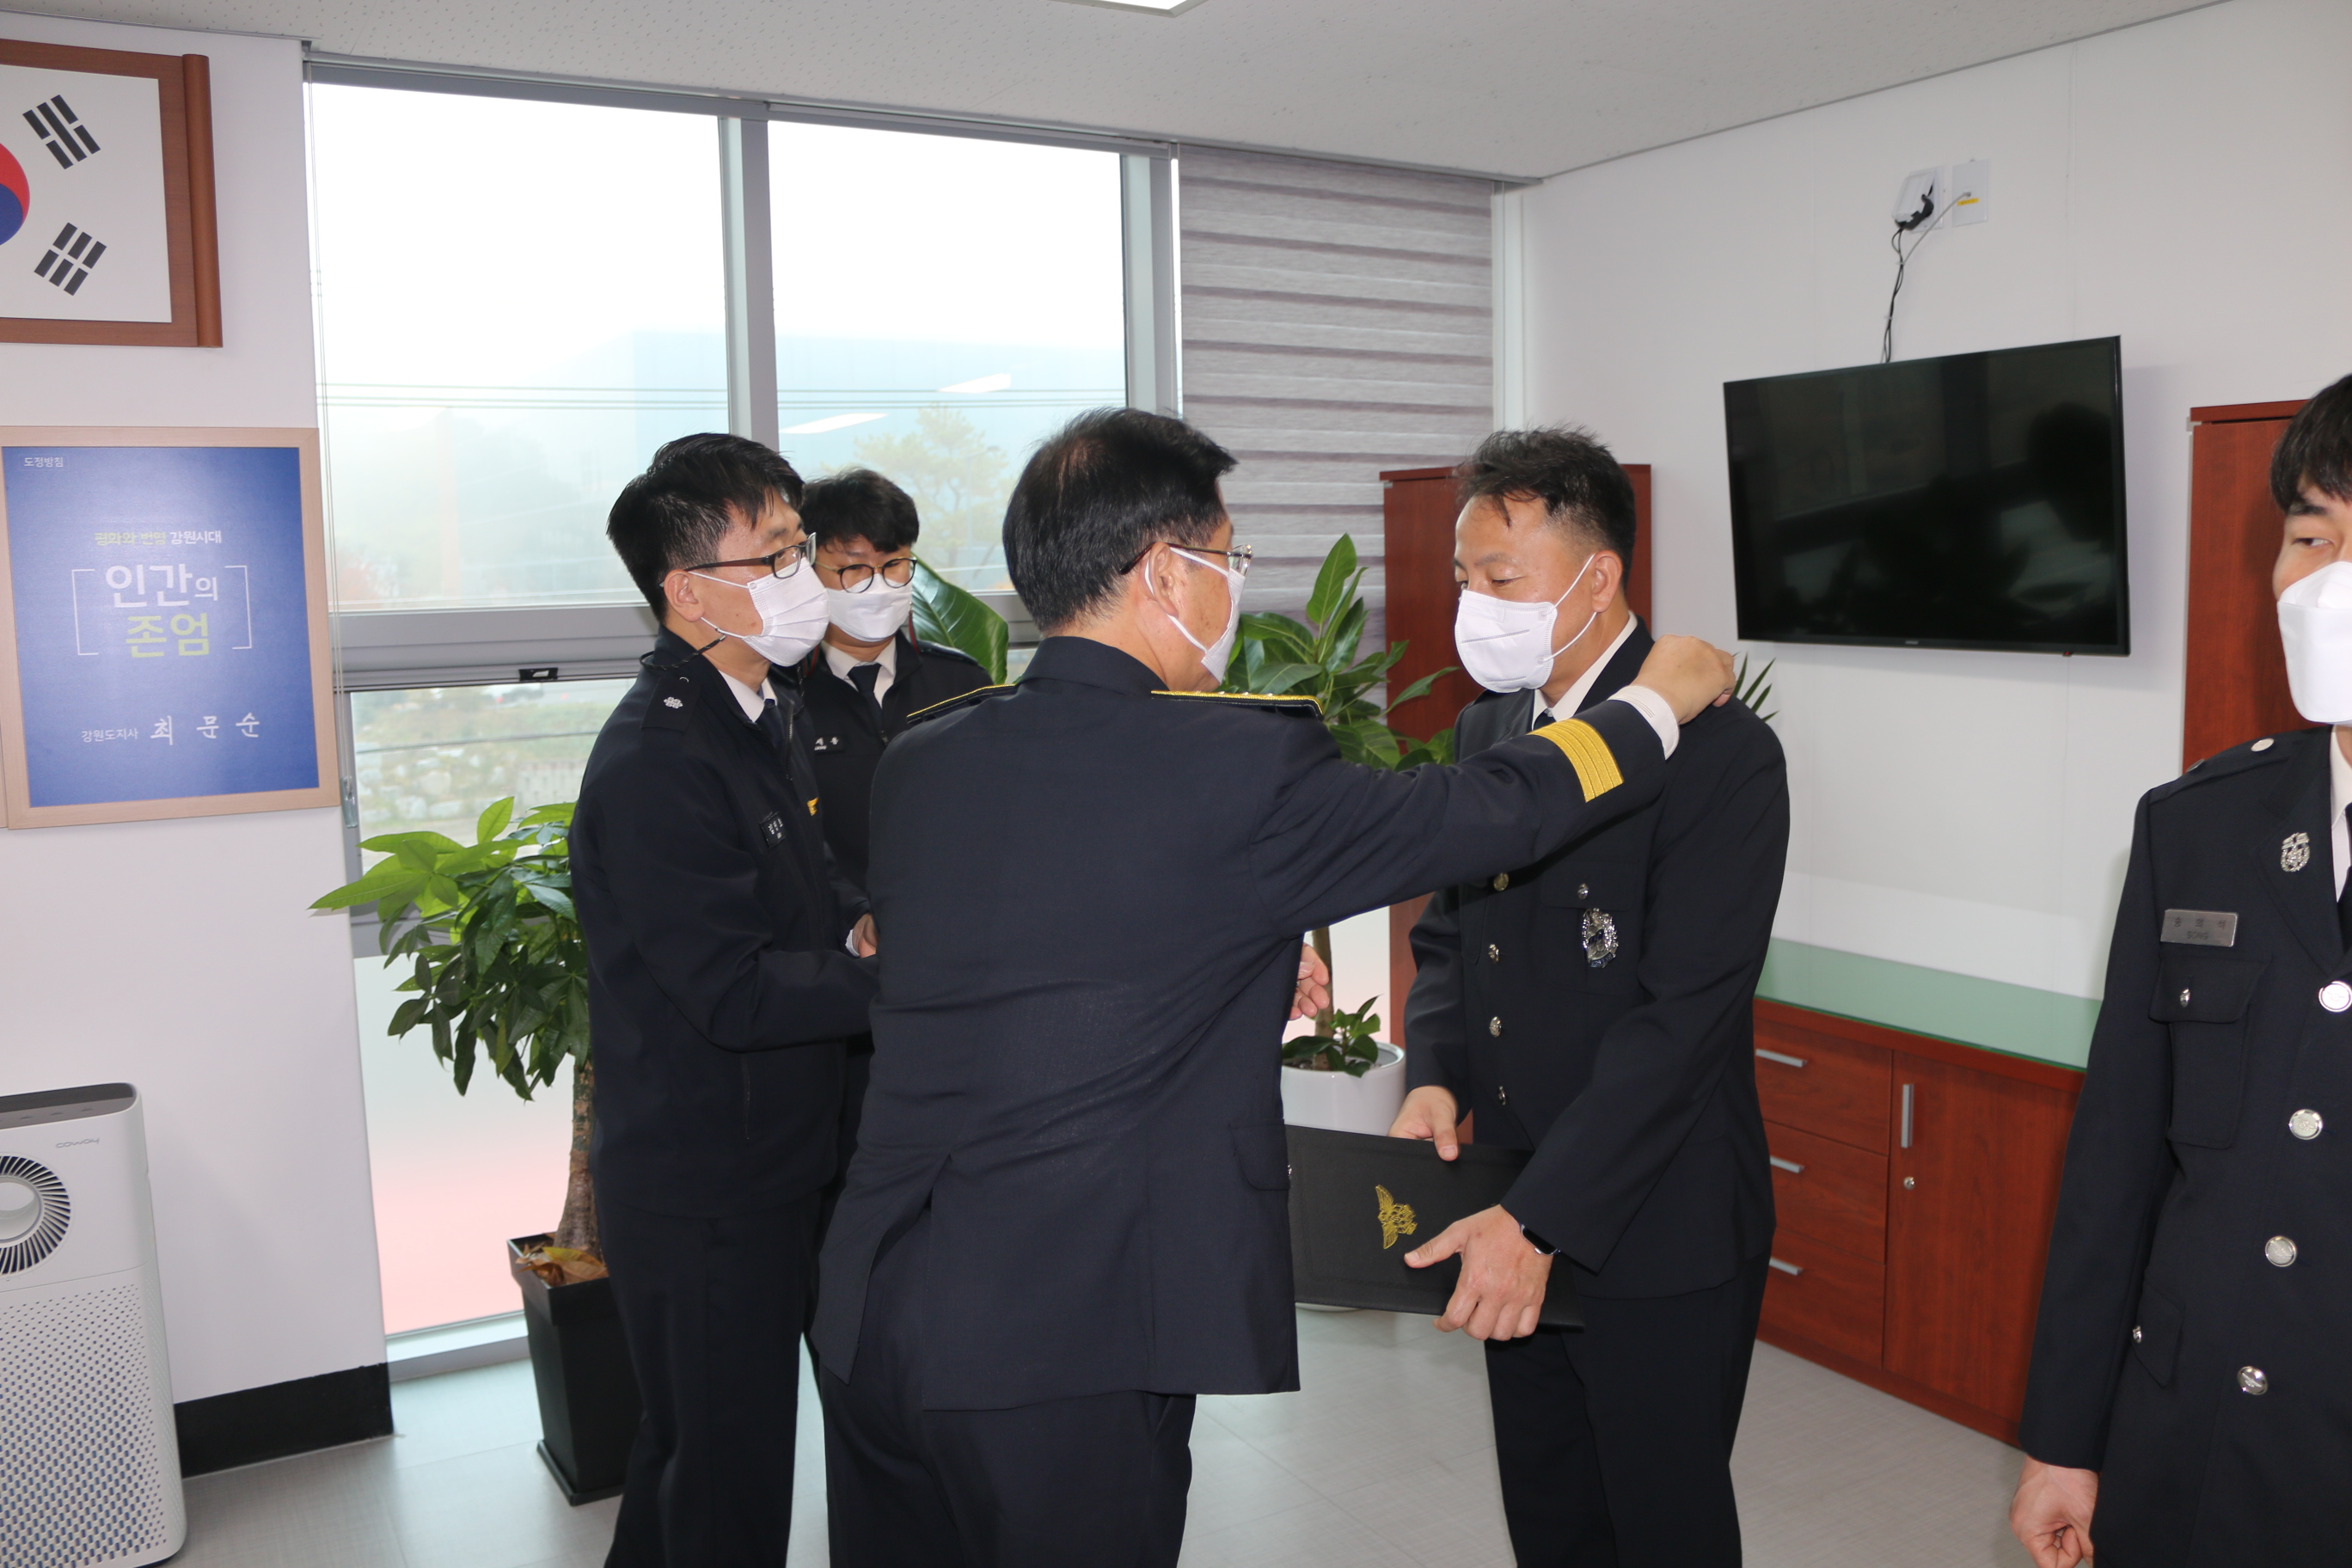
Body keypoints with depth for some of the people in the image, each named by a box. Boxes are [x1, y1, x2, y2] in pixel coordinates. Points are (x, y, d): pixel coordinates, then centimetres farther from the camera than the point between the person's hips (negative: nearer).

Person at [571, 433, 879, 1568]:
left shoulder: (764, 714, 9)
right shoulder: (654, 762, -23)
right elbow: (738, 996, -25)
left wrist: (857, 936, 0)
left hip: (766, 1166, 9)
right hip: (701, 1191, -9)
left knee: (690, 1450, 25)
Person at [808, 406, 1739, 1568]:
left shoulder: (916, 762, 3)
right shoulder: (1237, 764, -15)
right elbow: (1482, 813, -3)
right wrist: (1661, 700, 14)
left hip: (867, 1316, 7)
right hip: (1068, 1343, -6)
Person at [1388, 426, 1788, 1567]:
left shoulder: (1720, 752, -18)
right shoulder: (1486, 727, 6)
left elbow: (1681, 1017, -23)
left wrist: (1542, 1218, -26)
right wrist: (1434, 1079, -7)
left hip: (1659, 1241, -6)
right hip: (1517, 1225, 7)